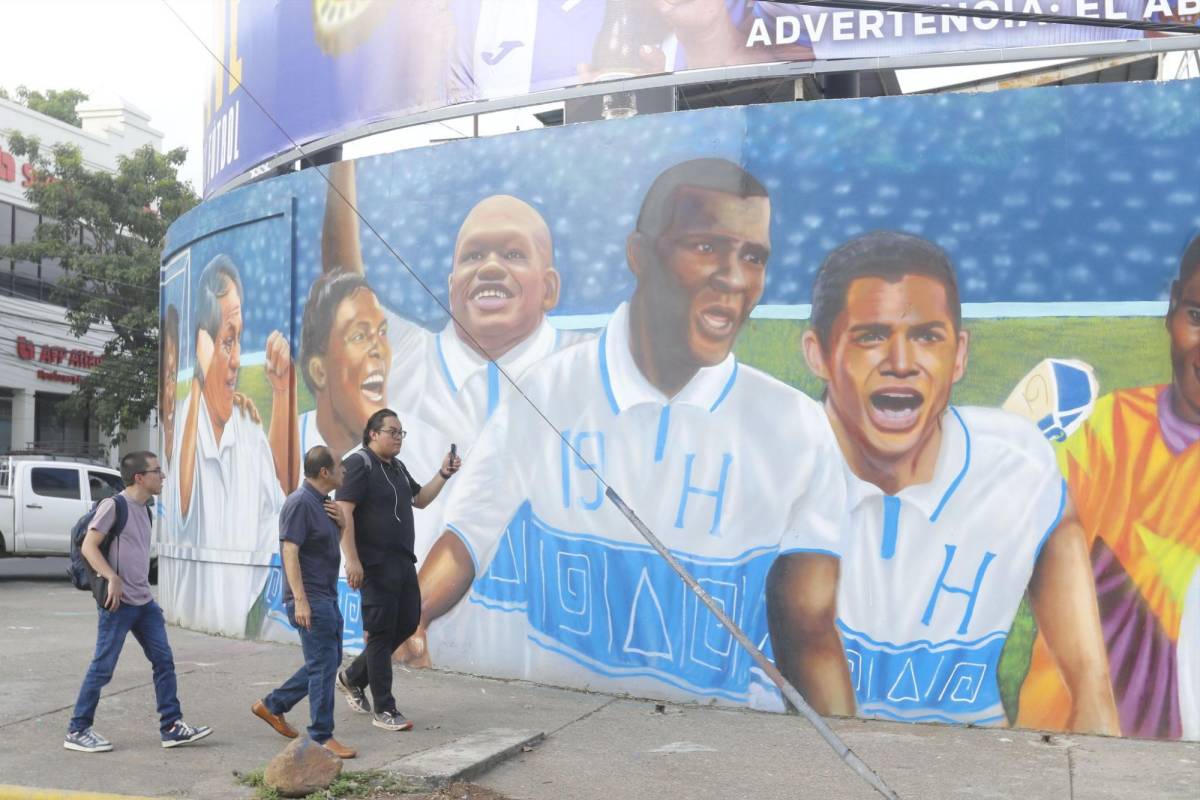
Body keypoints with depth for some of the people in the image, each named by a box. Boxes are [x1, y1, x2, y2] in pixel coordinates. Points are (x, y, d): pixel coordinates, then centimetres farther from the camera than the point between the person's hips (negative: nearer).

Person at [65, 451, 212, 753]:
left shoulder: (144, 508, 13)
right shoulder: (113, 505, -11)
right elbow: (88, 546, -15)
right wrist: (112, 578, -23)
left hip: (144, 602, 8)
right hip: (119, 602, -8)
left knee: (163, 660, 6)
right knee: (103, 667, -1)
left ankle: (171, 727, 11)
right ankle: (78, 731, 12)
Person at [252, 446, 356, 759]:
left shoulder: (322, 503, 14)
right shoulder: (300, 503, -15)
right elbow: (290, 551, -21)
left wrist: (341, 524, 2)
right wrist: (300, 600, -25)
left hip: (327, 597, 10)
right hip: (310, 599, -10)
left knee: (328, 662, 15)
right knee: (323, 664, -7)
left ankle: (272, 705, 26)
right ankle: (321, 736, 1)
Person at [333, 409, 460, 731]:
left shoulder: (397, 467, 15)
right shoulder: (359, 464, -11)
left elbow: (420, 499, 27)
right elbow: (344, 512, -18)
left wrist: (444, 473, 13)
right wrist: (352, 560, -24)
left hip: (403, 561, 9)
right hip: (376, 565, -9)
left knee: (408, 623, 13)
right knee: (381, 633, -2)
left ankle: (353, 677, 29)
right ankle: (384, 710, 7)